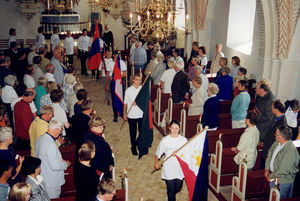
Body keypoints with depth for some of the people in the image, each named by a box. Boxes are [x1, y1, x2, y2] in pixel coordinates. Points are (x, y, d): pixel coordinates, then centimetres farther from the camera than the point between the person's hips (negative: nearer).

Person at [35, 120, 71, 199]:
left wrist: (59, 159, 10)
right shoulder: (51, 145, -30)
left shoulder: (40, 138, -1)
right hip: (51, 182, -9)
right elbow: (55, 166, -29)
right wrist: (66, 164, -11)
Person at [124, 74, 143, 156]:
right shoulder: (128, 90, -6)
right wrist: (124, 114, 4)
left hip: (141, 114, 2)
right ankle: (133, 148, 26)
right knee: (133, 132, 9)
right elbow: (125, 103, 1)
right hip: (131, 115, -2)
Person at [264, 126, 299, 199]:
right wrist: (267, 169, 0)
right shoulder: (277, 143, -7)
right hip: (273, 177, 7)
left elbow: (283, 170, -30)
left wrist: (271, 176, -16)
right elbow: (270, 154, 9)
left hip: (283, 182, -7)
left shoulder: (290, 151, -31)